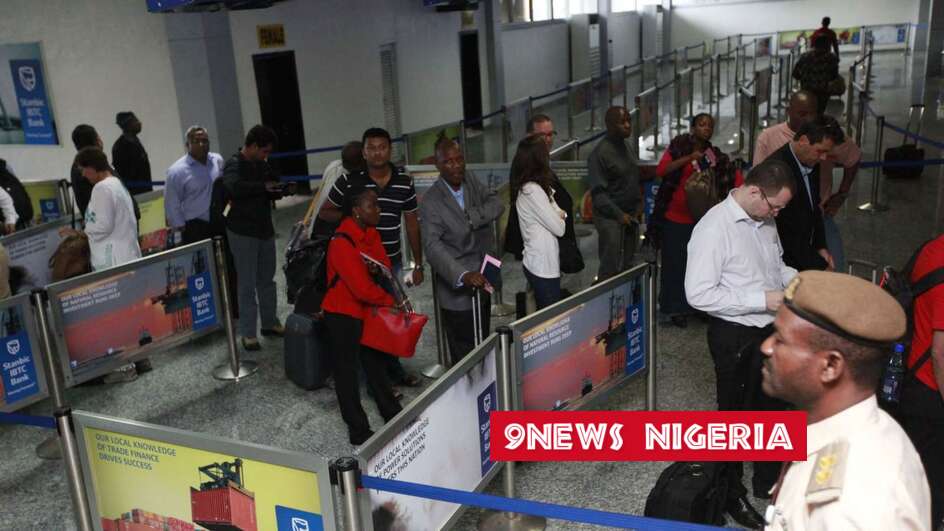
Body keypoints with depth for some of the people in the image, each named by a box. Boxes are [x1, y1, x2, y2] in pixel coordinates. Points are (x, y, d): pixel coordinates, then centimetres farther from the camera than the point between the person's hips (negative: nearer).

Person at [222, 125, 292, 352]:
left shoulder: (262, 165, 9)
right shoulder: (234, 165, -14)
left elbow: (270, 193, 20)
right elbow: (234, 187, -36)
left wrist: (283, 190, -2)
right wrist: (264, 186, -29)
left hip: (265, 229, 7)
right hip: (243, 233, -7)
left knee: (267, 280, 16)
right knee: (247, 284, -2)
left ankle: (270, 322, 29)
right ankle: (248, 333, 5)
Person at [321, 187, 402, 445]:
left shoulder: (371, 233, 1)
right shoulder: (342, 243, -26)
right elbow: (361, 287, -29)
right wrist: (390, 301, -16)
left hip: (366, 312, 8)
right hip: (342, 316, -8)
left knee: (376, 364, 20)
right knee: (346, 372, 6)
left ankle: (394, 416, 34)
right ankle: (358, 431, 17)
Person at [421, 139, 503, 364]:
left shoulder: (470, 180, 3)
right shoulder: (431, 201, -17)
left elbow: (497, 205, -6)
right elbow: (432, 246, -27)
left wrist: (471, 218, -23)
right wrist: (463, 276, -40)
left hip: (481, 279, 7)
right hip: (457, 288, -7)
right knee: (465, 356, -1)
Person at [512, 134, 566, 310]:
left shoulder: (525, 188, 9)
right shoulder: (533, 191, -21)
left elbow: (559, 213, 11)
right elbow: (559, 229, -16)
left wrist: (559, 215, -10)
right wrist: (561, 218, 5)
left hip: (535, 262, 9)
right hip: (544, 266, -9)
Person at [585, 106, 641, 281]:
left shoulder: (625, 147, 13)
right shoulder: (600, 152, -13)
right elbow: (597, 191, -16)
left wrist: (635, 210, 14)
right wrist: (619, 214, -19)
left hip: (630, 216, 8)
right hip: (610, 218, -8)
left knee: (627, 265, 13)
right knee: (610, 269, -9)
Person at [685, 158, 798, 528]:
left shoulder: (765, 220, 1)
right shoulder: (714, 228, -23)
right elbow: (699, 294, -27)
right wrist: (763, 300, -26)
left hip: (771, 329, 8)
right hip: (735, 336, -7)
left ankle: (769, 481, 47)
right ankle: (732, 493, 34)